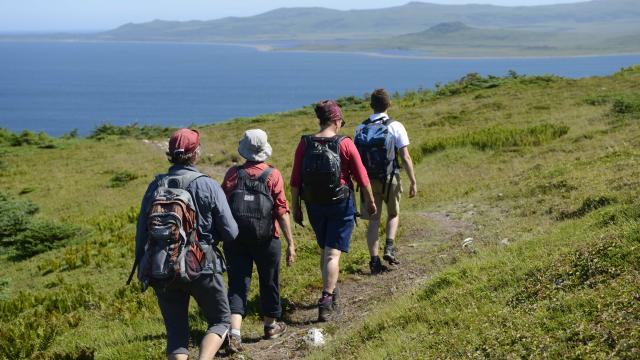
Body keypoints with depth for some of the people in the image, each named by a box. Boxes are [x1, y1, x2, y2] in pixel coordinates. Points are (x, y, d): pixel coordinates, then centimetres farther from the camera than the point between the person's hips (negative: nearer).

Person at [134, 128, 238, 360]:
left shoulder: (155, 186, 3)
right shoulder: (208, 186, -7)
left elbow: (141, 232, 6)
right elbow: (231, 233, -7)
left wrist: (143, 270, 16)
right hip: (201, 266, -3)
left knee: (175, 330, 12)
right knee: (220, 320, 13)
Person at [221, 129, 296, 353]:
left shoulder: (233, 174, -2)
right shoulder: (273, 176, -8)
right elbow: (281, 211, -12)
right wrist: (291, 243, -8)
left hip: (236, 240, 1)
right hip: (266, 240, -1)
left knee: (237, 284, 3)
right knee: (269, 282, 17)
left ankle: (234, 333, -12)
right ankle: (271, 326, 35)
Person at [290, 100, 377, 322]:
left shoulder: (305, 144, -5)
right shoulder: (345, 144, -12)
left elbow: (295, 180, -3)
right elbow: (362, 178, -7)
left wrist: (295, 207, 8)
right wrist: (370, 202, 7)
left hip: (314, 206, 3)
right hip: (341, 204, -3)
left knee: (325, 249, 21)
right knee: (333, 253, -1)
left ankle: (330, 292, 35)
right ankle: (326, 300, -11)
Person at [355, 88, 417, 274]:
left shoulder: (361, 128, 0)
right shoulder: (396, 127, -8)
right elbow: (405, 157, -10)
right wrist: (413, 182, -4)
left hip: (369, 180, 2)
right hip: (390, 179, -2)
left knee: (373, 221, 8)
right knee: (393, 214, 20)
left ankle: (375, 260, 6)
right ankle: (389, 248, 2)